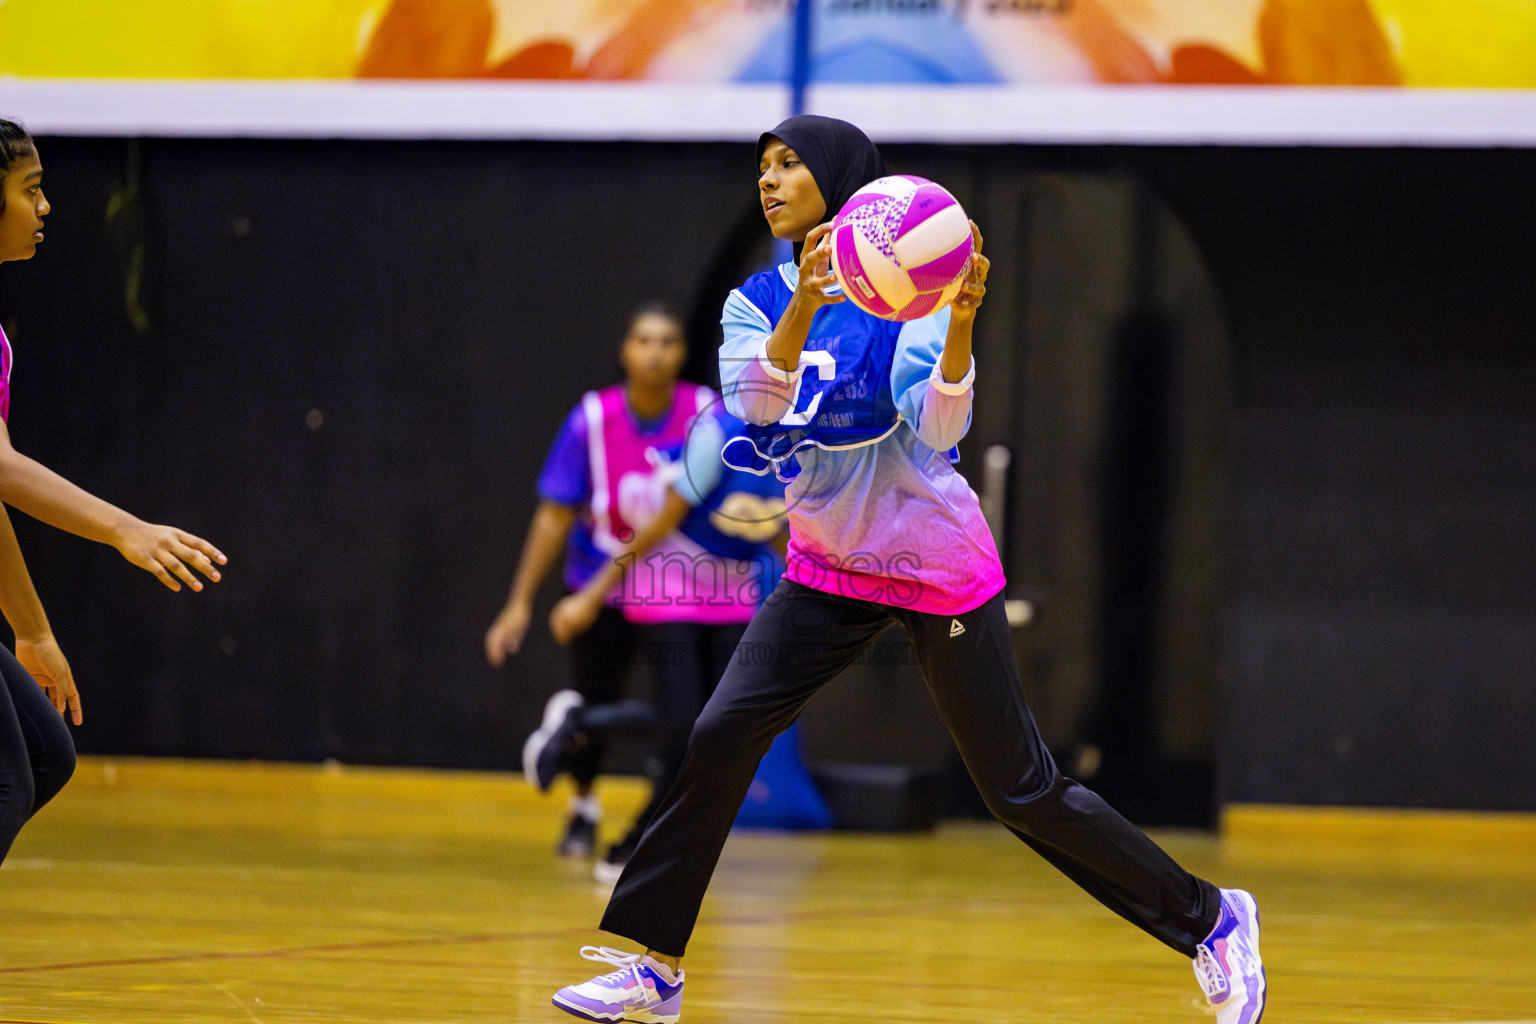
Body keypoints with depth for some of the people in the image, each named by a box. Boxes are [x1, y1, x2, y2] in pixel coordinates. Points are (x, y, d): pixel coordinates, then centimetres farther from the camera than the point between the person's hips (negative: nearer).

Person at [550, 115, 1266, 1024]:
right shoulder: (756, 303, 0)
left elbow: (938, 424, -27)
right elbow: (756, 399, -22)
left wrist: (961, 322, -44)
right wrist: (803, 308, -40)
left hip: (938, 570, -4)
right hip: (830, 569, 5)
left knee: (1024, 792, -2)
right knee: (720, 738, -11)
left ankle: (1211, 921, 13)